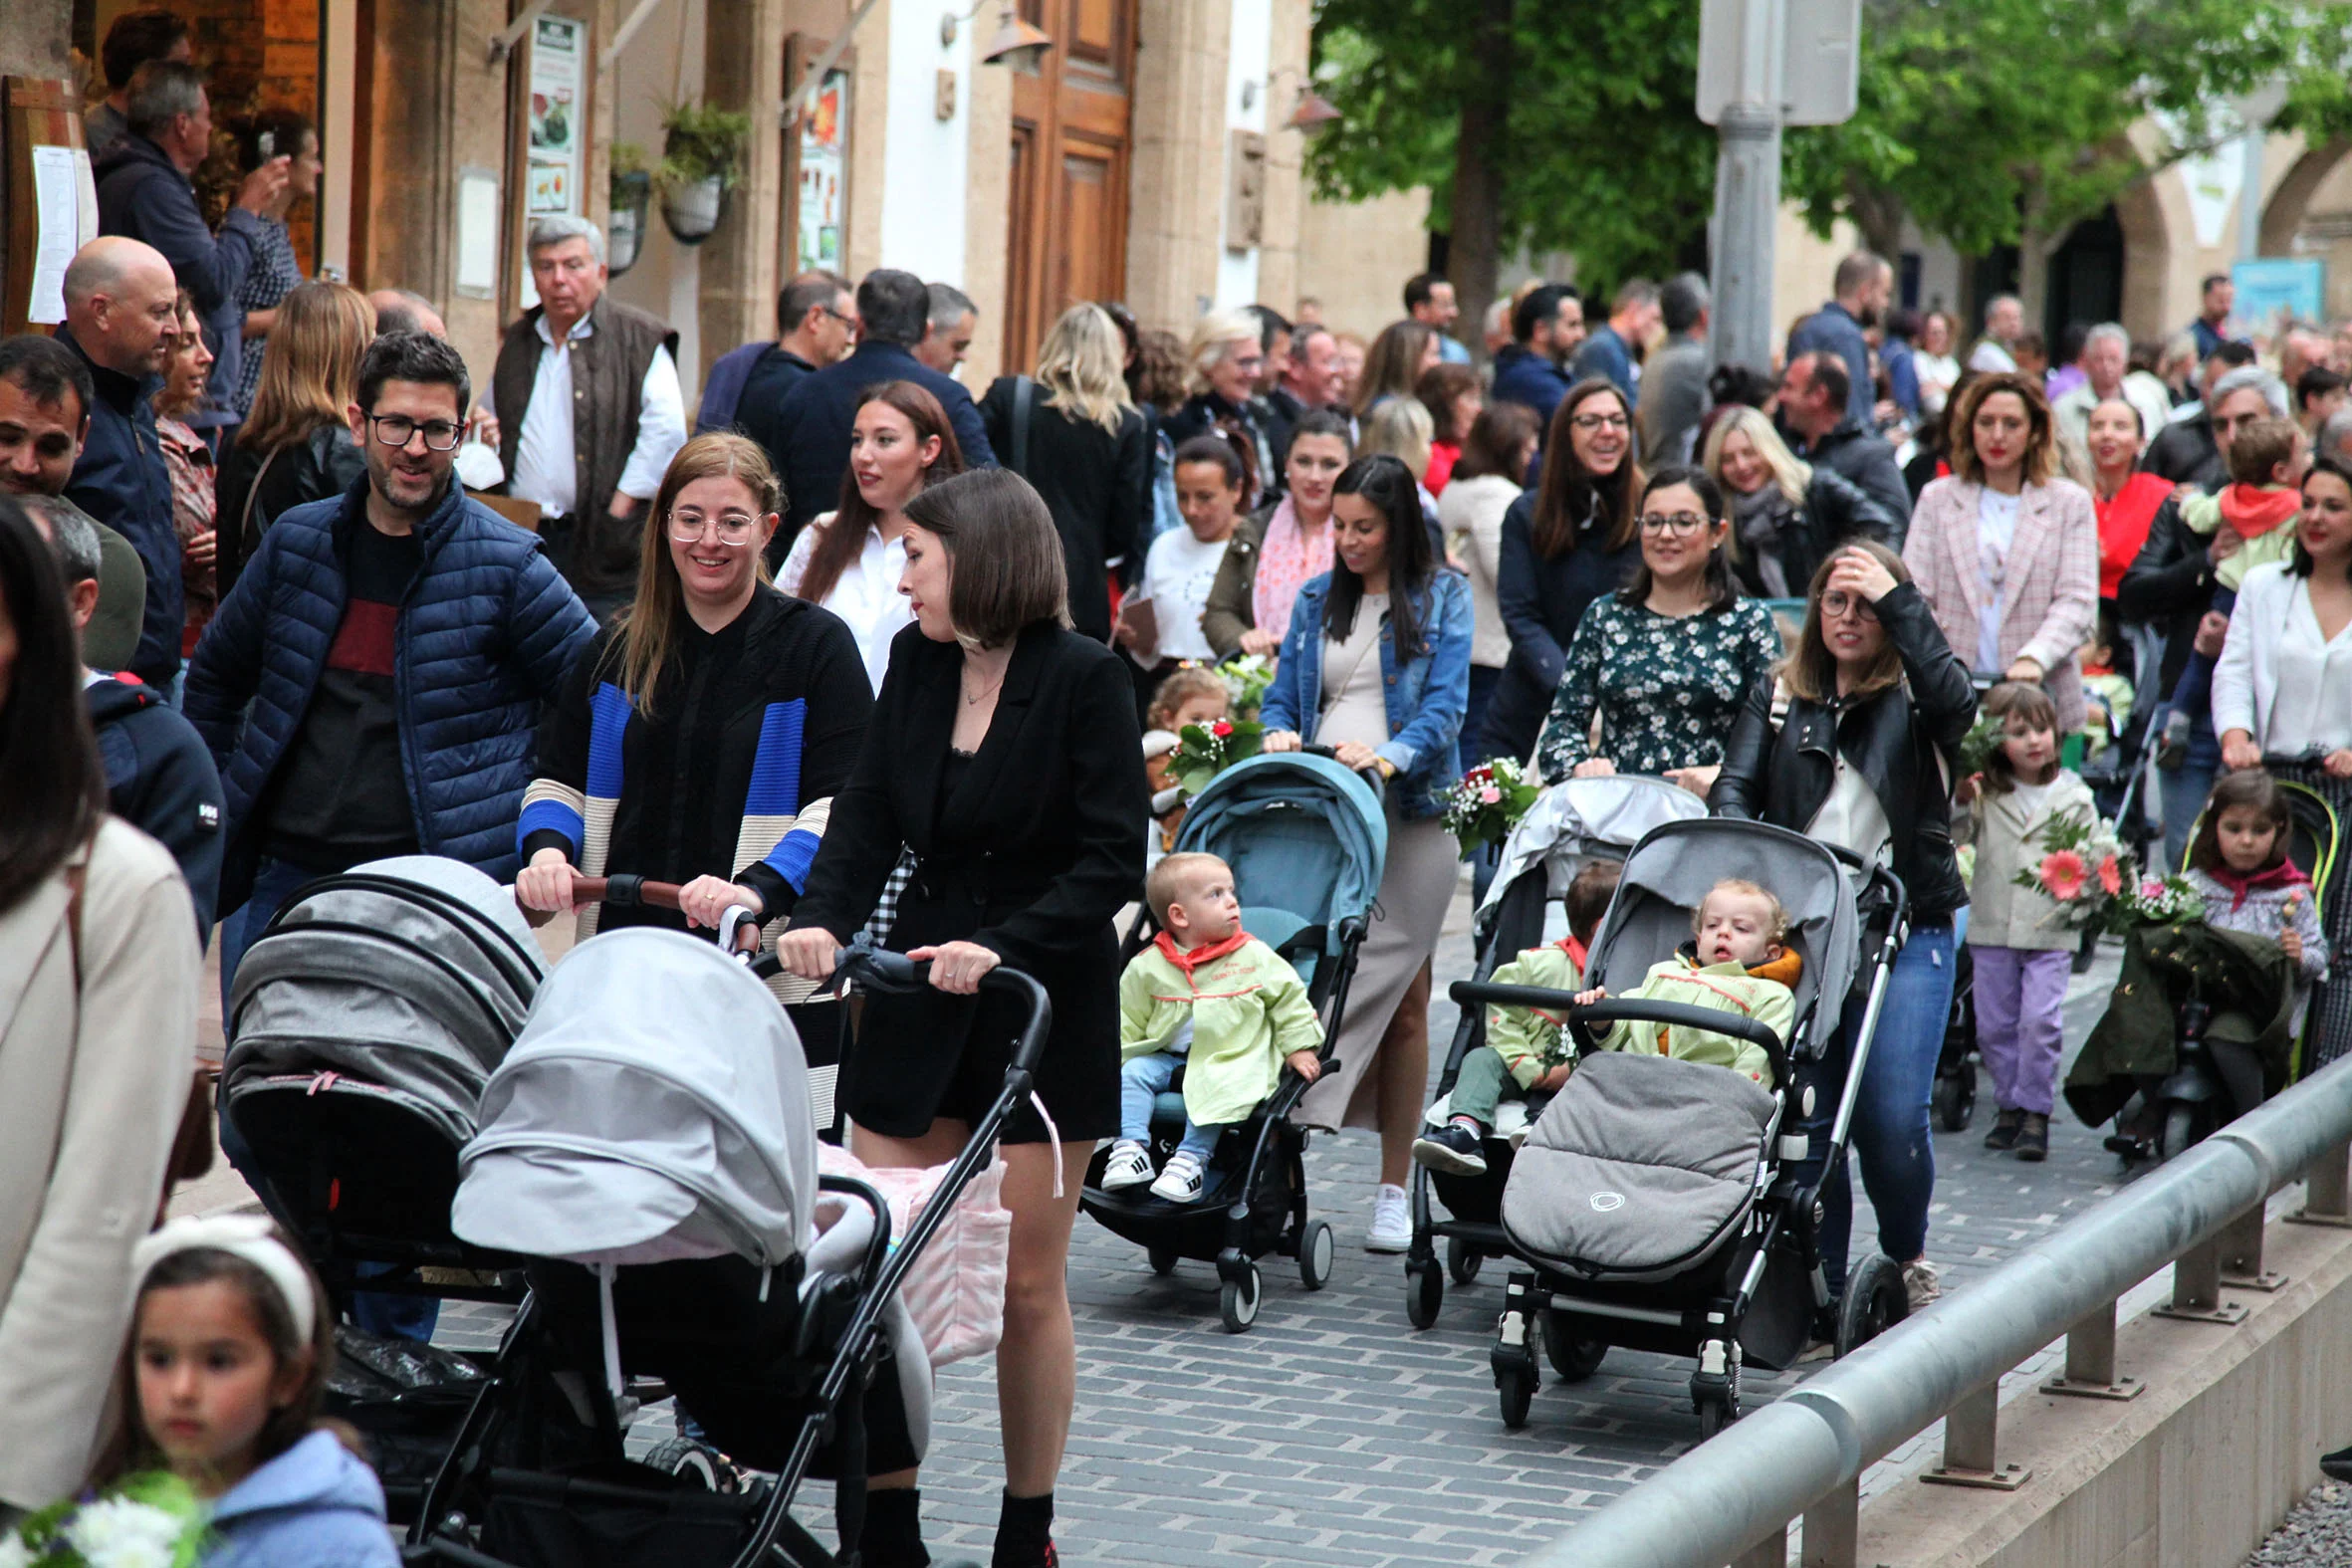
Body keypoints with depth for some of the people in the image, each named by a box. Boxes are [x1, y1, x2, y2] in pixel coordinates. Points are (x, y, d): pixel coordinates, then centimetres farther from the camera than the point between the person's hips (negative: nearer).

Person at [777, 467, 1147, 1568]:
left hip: (1042, 1010, -4)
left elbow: (1113, 864, -12)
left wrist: (1003, 946, -24)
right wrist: (823, 915, -15)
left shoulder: (1085, 680, -9)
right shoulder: (915, 661, 7)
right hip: (917, 995, 4)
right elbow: (868, 813, 3)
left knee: (1025, 1285, 4)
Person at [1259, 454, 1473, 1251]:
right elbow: (1282, 695, 14)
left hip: (1407, 813, -3)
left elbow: (1445, 705, -5)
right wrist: (1279, 736, -9)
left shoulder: (1441, 596, 5)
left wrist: (1388, 756, -23)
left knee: (1401, 1000, 0)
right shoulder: (1316, 599, 16)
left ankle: (1393, 1192, 5)